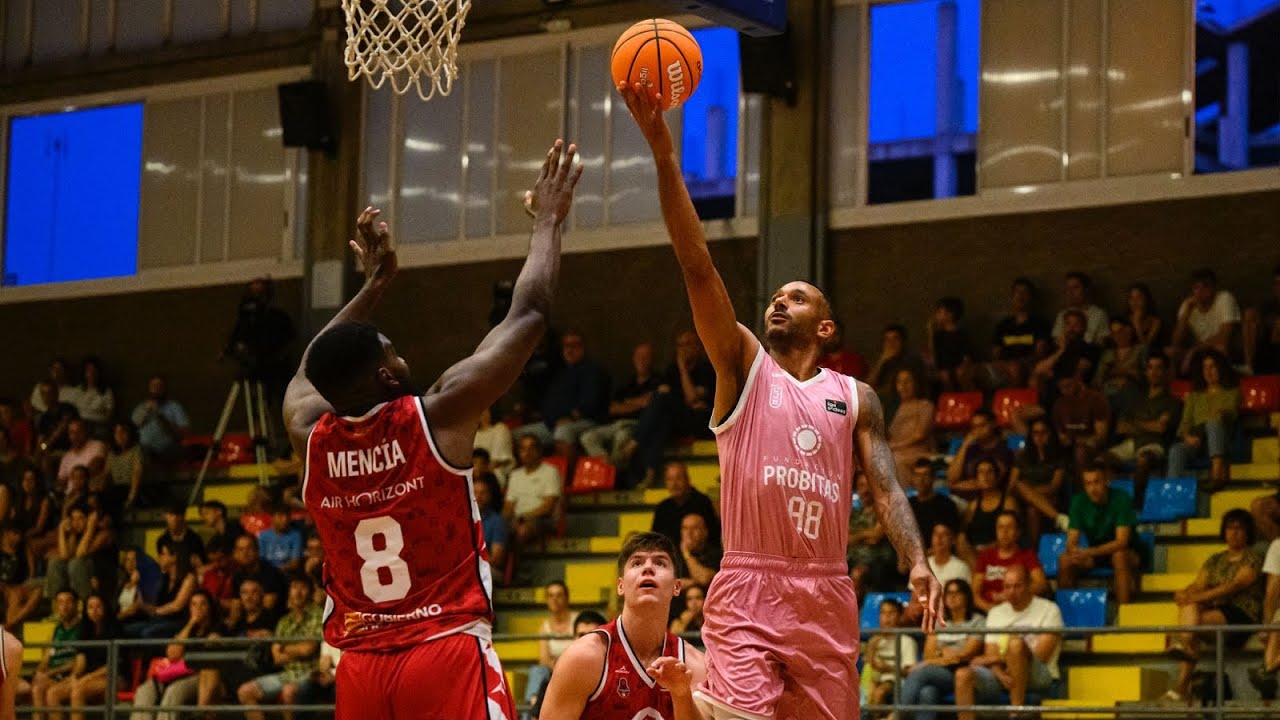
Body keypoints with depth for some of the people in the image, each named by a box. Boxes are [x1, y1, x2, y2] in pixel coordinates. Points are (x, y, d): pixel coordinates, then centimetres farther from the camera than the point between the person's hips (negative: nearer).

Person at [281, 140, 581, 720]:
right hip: (448, 651, -5)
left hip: (362, 666, 6)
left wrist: (375, 284, 34)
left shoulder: (309, 438, 3)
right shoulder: (438, 417, -9)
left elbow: (311, 370, 29)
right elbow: (528, 316, -1)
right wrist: (548, 222, 12)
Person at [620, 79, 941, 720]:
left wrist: (917, 562, -16)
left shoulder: (855, 398, 14)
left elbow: (886, 486, 4)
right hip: (748, 591, -3)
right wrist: (664, 153, -12)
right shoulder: (743, 367, 8)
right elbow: (697, 267, -2)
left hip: (826, 595, 3)